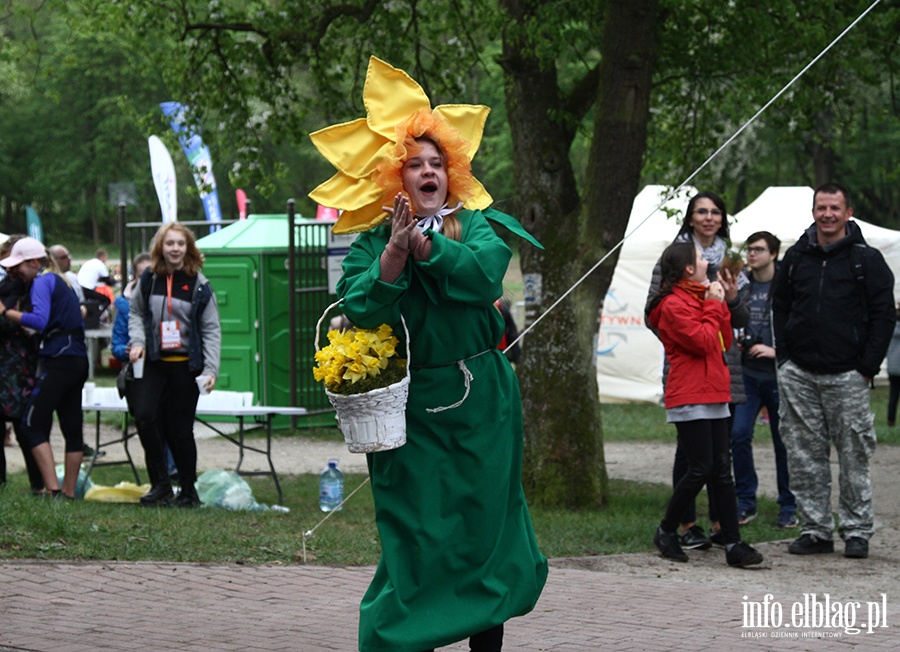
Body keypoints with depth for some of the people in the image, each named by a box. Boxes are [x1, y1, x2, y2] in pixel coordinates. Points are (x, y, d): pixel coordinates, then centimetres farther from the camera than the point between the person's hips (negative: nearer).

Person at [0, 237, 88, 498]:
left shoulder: (42, 282, -6)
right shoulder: (62, 282, 22)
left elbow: (39, 320, -20)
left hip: (59, 359, -10)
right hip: (79, 359, 10)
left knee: (32, 424, -10)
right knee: (72, 429, 10)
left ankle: (53, 490, -19)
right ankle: (69, 492, 14)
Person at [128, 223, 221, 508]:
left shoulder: (198, 285, -3)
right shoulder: (148, 279, 4)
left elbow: (211, 330, -1)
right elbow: (135, 312, 17)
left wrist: (210, 370, -10)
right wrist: (138, 341, -1)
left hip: (185, 366, -2)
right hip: (153, 363, 2)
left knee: (180, 429, 1)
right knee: (144, 415, -16)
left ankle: (188, 490, 18)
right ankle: (160, 484, -4)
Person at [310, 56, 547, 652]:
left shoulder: (480, 225, 5)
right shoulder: (374, 240, 5)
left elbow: (485, 275, -16)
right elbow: (359, 308, -11)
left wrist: (423, 242, -19)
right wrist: (394, 251, -21)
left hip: (479, 402, 1)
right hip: (410, 406, -1)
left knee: (483, 522, 4)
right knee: (416, 531, -2)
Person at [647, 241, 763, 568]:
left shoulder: (700, 297, 20)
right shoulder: (673, 305, -10)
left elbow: (725, 341, 17)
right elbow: (702, 341, -17)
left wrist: (720, 304, 7)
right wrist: (713, 306, -7)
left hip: (715, 397, 9)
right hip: (689, 398, -9)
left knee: (721, 470, 4)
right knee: (700, 469, -9)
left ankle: (733, 544, 1)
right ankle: (666, 532, 7)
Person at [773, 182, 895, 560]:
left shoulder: (867, 260, 1)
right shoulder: (796, 258, 11)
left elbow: (884, 316, 0)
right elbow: (780, 308, 19)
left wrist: (867, 368, -7)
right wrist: (785, 359, 9)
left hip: (847, 376, -3)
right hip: (798, 374, 3)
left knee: (854, 457, 0)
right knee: (804, 457, 4)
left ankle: (857, 531, 8)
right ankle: (815, 530, 12)